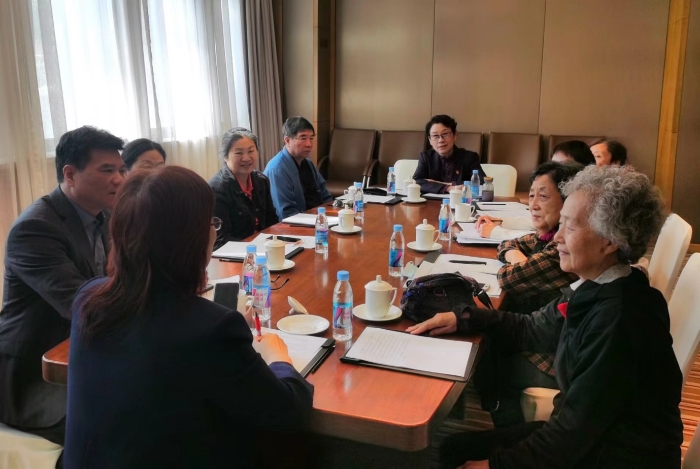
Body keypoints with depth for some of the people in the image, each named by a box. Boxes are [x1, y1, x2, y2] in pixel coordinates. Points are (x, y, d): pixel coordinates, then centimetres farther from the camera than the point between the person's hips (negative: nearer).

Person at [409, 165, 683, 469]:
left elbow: (576, 431, -25)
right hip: (585, 437, 8)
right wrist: (464, 318, 4)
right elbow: (532, 331, 15)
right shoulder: (595, 291, -1)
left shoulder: (618, 319, -29)